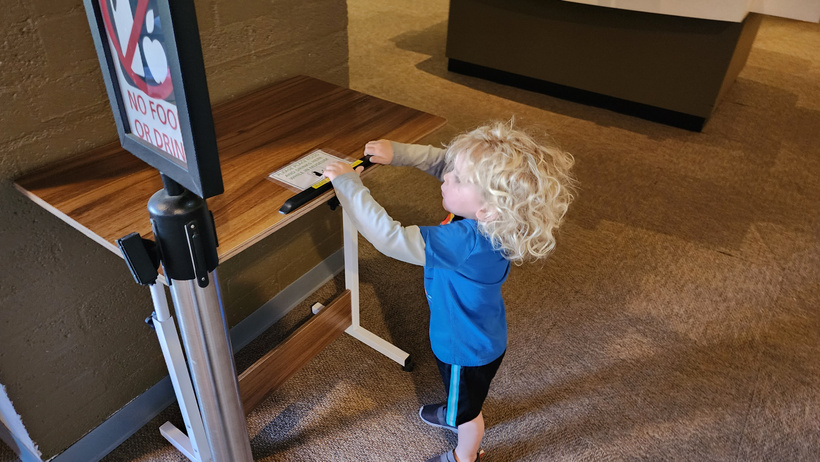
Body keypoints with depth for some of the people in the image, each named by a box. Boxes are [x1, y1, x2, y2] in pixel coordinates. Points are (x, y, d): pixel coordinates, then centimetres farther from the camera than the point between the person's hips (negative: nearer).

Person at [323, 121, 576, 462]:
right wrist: (397, 152, -22)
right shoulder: (489, 218, -22)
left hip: (468, 347, -7)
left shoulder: (465, 242, -45)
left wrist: (348, 184, -36)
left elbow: (390, 238, -45)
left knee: (467, 409, 26)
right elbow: (440, 161, -9)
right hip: (478, 332, 7)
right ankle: (453, 413, 69)